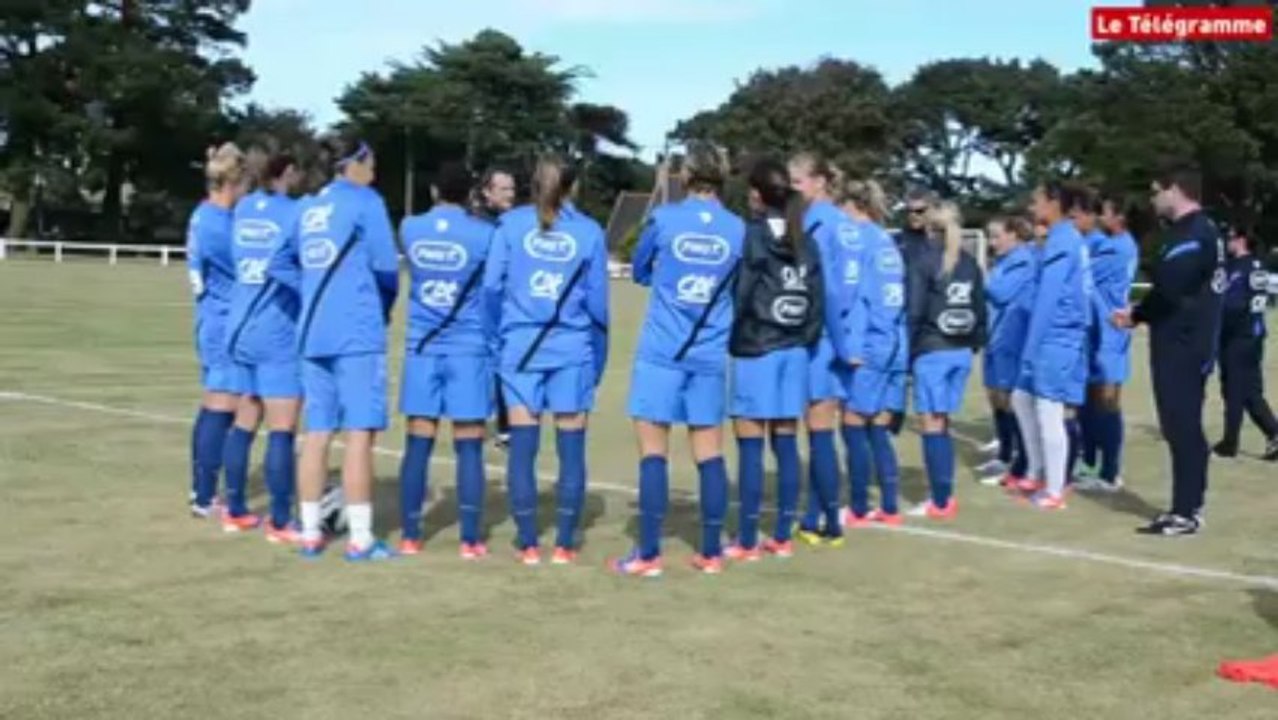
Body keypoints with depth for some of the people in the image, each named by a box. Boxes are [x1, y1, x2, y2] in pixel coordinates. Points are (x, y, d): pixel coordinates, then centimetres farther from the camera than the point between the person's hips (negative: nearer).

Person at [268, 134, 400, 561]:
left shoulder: (308, 207, 14)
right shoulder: (364, 201, -4)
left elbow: (278, 264, 16)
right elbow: (386, 265, -9)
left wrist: (316, 293, 11)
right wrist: (385, 305, 9)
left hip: (313, 333, 6)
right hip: (358, 331, -6)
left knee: (317, 433, 10)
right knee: (360, 433, -4)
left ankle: (310, 533, 14)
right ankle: (360, 539, -3)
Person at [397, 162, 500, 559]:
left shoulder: (410, 228, 3)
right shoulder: (484, 233, -7)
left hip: (422, 346, 3)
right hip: (470, 348, -3)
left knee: (418, 443, 6)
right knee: (469, 446, 1)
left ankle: (410, 537, 9)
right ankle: (470, 540, 4)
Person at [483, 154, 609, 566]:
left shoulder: (511, 224, 2)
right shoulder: (590, 231, 2)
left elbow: (492, 287, 0)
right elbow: (597, 301, 3)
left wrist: (499, 335, 12)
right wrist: (599, 358, 13)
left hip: (521, 348, 1)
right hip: (573, 350, 0)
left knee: (523, 444, 4)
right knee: (571, 446, 5)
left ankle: (528, 544, 7)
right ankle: (564, 544, 8)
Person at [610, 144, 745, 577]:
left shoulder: (663, 219, -4)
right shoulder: (738, 229, 1)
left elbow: (640, 273, 12)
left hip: (661, 351, -3)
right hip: (710, 356, 3)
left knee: (653, 451, -1)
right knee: (709, 454, 7)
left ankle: (649, 555, -1)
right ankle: (712, 553, 12)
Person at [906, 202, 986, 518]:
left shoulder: (924, 260, -8)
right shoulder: (970, 263, 9)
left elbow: (915, 310, -12)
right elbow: (980, 310, 10)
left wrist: (908, 350, -5)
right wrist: (974, 344, 17)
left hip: (932, 351, -6)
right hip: (961, 353, 6)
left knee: (933, 425, -1)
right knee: (942, 424, 14)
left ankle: (940, 502, 0)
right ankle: (945, 496, 16)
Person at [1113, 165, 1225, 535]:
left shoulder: (1192, 235, -17)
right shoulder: (1203, 231, 15)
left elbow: (1168, 287, -25)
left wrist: (1136, 314, -7)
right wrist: (1141, 313, 5)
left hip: (1181, 348, -10)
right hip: (1190, 345, 10)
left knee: (1182, 428, -6)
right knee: (1186, 428, 13)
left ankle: (1185, 513, -2)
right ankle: (1189, 507, 20)